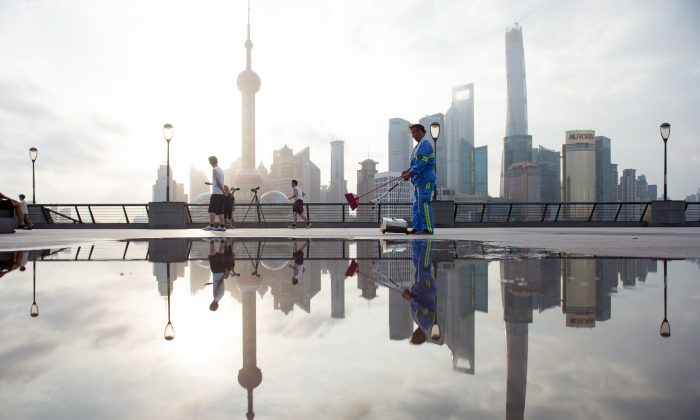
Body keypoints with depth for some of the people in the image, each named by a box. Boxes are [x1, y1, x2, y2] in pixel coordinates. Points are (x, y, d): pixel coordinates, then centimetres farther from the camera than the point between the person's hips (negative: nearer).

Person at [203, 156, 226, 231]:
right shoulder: (220, 170, 18)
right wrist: (210, 183, 37)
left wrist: (223, 191, -13)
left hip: (216, 193, -8)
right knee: (220, 211, 7)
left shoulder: (214, 170, -7)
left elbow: (218, 182, -15)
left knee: (212, 210, -8)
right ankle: (222, 226, 5)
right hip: (221, 193, 8)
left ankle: (211, 225, -13)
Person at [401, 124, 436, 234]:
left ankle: (428, 228, -6)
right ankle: (417, 227, 17)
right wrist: (408, 171, 11)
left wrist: (410, 174, -20)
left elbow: (422, 164, -21)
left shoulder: (425, 145, -13)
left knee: (424, 203, -10)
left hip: (425, 180, -11)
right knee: (417, 204, 12)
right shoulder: (419, 146, 19)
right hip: (418, 180, 11)